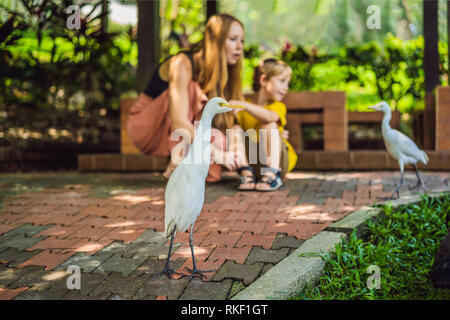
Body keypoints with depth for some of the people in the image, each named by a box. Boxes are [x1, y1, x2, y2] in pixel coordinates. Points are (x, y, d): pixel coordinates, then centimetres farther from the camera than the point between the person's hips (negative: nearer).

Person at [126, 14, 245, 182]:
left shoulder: (222, 73, -2)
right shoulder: (183, 64, -25)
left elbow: (225, 122, -4)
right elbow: (179, 123, -35)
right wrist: (213, 151, -38)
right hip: (145, 128, -5)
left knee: (213, 172, -27)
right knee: (192, 91, -32)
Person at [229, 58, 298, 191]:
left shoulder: (279, 106, -8)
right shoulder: (241, 108, 3)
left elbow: (269, 117, -32)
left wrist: (244, 105, -46)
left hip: (279, 159, -2)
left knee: (269, 126, -25)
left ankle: (272, 175, -37)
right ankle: (247, 174, -30)